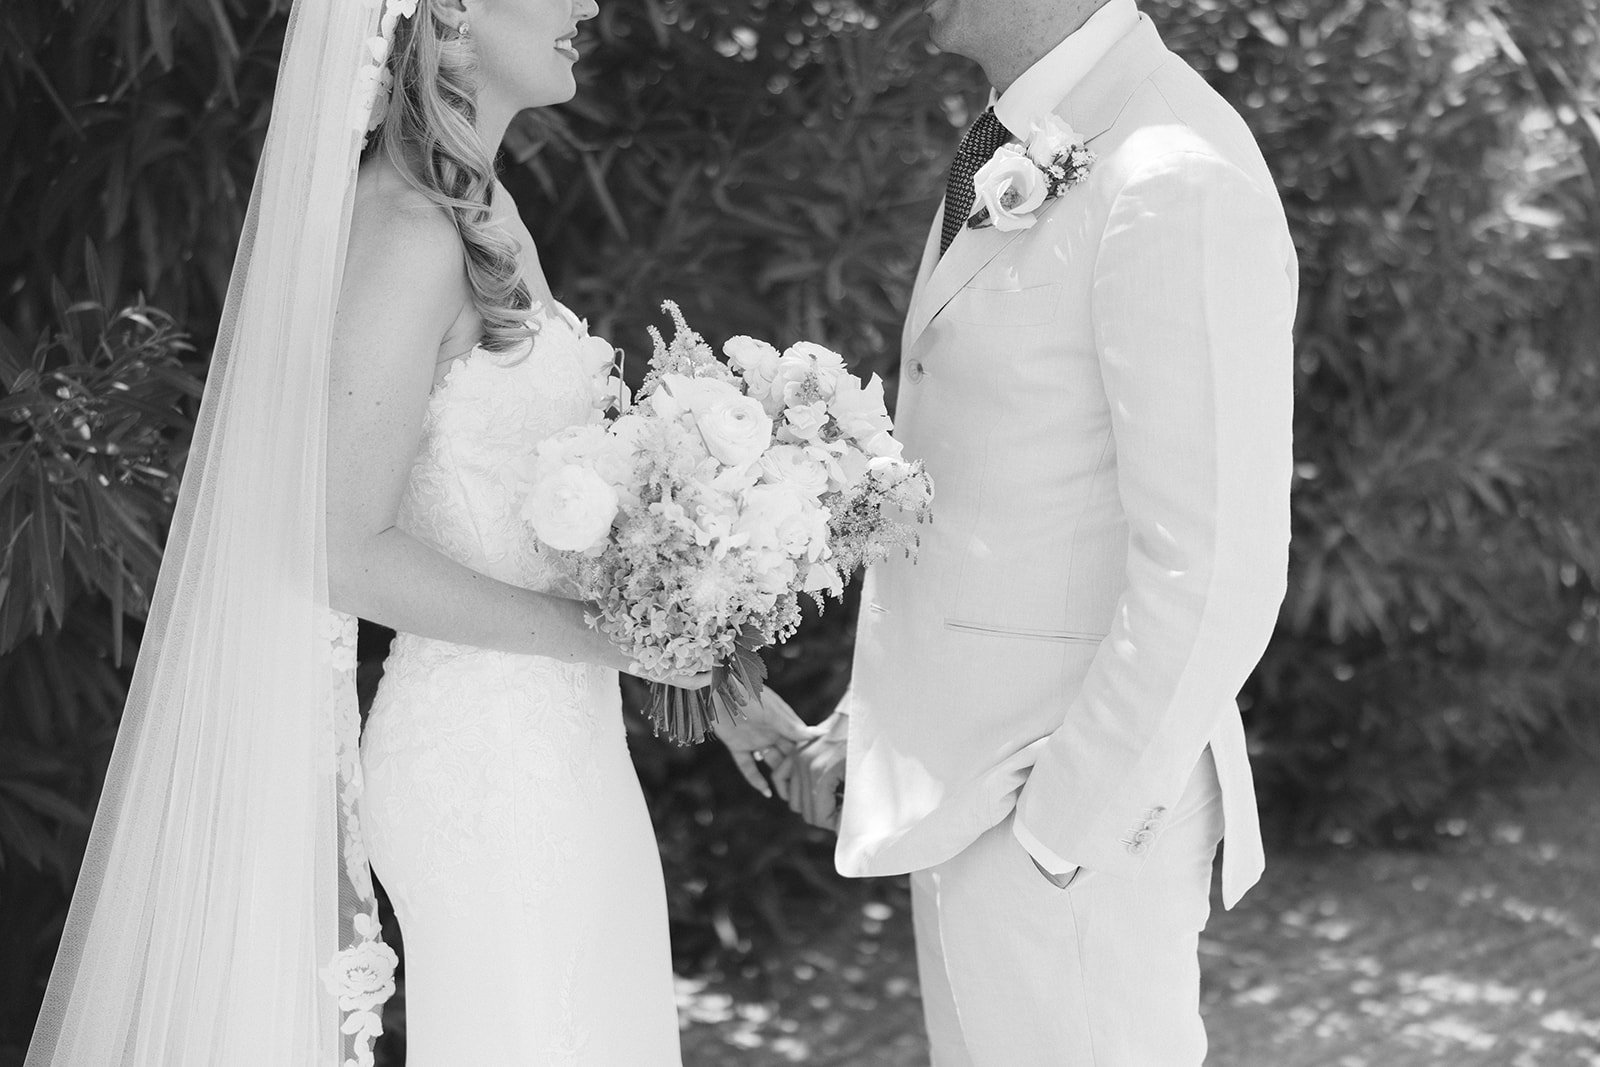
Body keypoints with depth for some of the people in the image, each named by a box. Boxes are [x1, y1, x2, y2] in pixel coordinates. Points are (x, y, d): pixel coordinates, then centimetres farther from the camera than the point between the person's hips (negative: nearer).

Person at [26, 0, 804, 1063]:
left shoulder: (484, 213, 10)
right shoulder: (406, 235, -17)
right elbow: (345, 550, -19)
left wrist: (706, 675, 11)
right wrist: (606, 635, -15)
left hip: (557, 742, 8)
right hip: (491, 760, -8)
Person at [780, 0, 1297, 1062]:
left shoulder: (1174, 184, -21)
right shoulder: (1015, 165, 9)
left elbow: (1211, 576, -23)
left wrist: (1059, 832, -18)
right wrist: (870, 719, 12)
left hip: (1078, 817, -9)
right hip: (974, 780, 9)